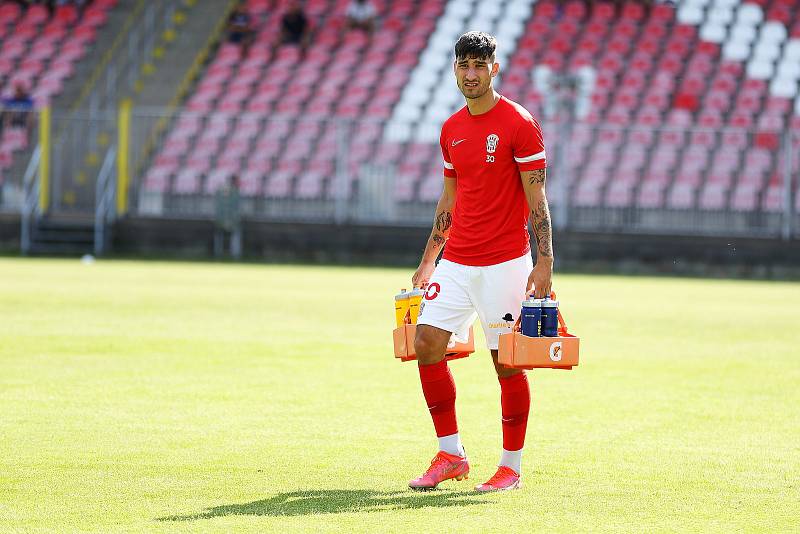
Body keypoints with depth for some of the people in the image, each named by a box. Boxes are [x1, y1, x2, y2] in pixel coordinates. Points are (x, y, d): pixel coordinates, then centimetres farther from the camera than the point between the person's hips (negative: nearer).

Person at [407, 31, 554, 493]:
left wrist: (544, 260, -16)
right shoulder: (451, 130, 12)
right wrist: (428, 261, 19)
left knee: (507, 363, -2)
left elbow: (536, 198, -9)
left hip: (504, 263, -6)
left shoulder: (520, 124, -7)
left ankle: (512, 467, 9)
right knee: (427, 344, -2)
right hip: (456, 262, 6)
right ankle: (451, 455, 9)